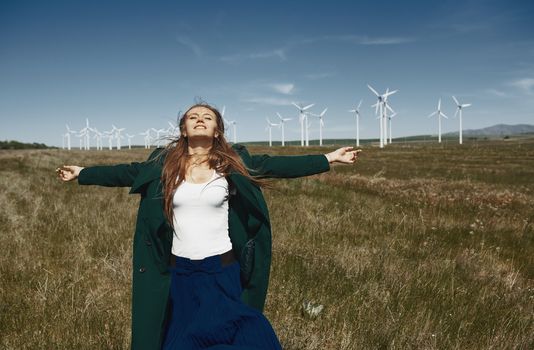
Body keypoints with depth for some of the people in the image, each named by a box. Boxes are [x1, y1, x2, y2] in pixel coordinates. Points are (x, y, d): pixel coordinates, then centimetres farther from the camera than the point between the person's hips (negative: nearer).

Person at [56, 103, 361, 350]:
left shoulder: (234, 162, -2)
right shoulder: (162, 164, 1)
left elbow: (276, 165, -2)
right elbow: (126, 173, 11)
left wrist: (329, 159, -3)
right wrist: (82, 173, 16)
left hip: (224, 269, -1)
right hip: (179, 272, 1)